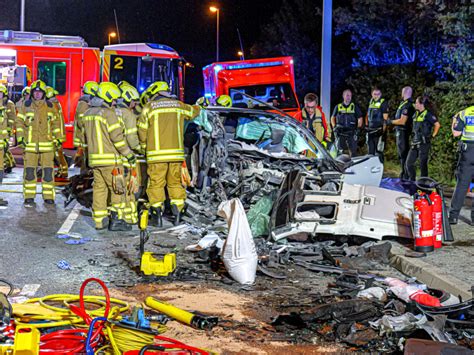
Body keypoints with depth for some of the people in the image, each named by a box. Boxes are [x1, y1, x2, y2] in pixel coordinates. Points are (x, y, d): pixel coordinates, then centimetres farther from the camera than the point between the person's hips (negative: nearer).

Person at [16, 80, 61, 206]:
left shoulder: (50, 107, 8)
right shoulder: (26, 106, 3)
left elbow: (55, 123, 15)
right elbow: (19, 122, 6)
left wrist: (57, 138, 9)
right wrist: (20, 138, -3)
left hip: (47, 144, 1)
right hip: (30, 144, -1)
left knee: (48, 171, 1)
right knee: (29, 171, 1)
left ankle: (48, 196, 9)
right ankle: (29, 197, 9)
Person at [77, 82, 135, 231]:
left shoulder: (88, 113, 13)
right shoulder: (108, 113, -12)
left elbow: (83, 135, 20)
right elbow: (118, 137, -16)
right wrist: (129, 154, -9)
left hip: (94, 158, 8)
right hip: (110, 159, -8)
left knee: (99, 188, 11)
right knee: (117, 189, -1)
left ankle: (99, 221, 13)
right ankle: (116, 220, -4)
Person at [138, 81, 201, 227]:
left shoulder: (149, 107, 1)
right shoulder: (178, 106, 11)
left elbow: (142, 131, 0)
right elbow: (195, 110, 28)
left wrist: (145, 146, 16)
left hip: (157, 153, -3)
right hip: (176, 153, 3)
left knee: (156, 183, 2)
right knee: (175, 183, 12)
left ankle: (157, 216, 3)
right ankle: (177, 211, 8)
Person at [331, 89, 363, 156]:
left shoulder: (355, 107, 7)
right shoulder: (338, 107, 9)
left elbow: (360, 118, 11)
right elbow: (332, 118, 19)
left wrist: (358, 127, -3)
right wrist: (334, 126, 5)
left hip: (351, 132, -1)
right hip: (340, 132, 1)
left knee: (353, 150, -5)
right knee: (340, 151, 0)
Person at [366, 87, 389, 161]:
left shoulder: (383, 103, -7)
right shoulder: (371, 102, 14)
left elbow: (385, 118, -11)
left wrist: (383, 131, -16)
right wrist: (366, 125, 17)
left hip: (378, 130, -7)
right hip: (370, 131, 7)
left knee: (378, 152, -8)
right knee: (370, 152, 12)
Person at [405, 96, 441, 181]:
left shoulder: (428, 114, -10)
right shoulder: (416, 114, 13)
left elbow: (437, 125, -12)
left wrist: (433, 135, -7)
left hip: (424, 143, -8)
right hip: (415, 143, 8)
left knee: (423, 164, 0)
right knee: (409, 162, 7)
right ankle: (412, 180, 19)